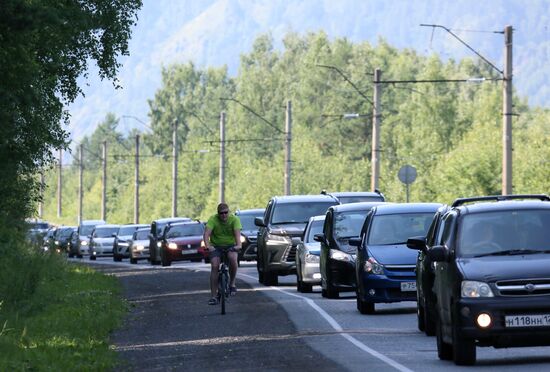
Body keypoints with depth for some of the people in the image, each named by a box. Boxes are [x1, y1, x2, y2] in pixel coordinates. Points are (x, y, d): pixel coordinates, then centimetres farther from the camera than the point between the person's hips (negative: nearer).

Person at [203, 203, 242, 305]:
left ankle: (232, 283, -10)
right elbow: (206, 233, -26)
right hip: (216, 246, 0)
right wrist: (208, 246, -45)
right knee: (214, 266, -18)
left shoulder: (234, 219, -12)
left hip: (231, 246, 0)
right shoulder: (213, 220, -14)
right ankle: (214, 296, -12)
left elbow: (237, 233, -26)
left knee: (233, 258, -32)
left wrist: (238, 245, -46)